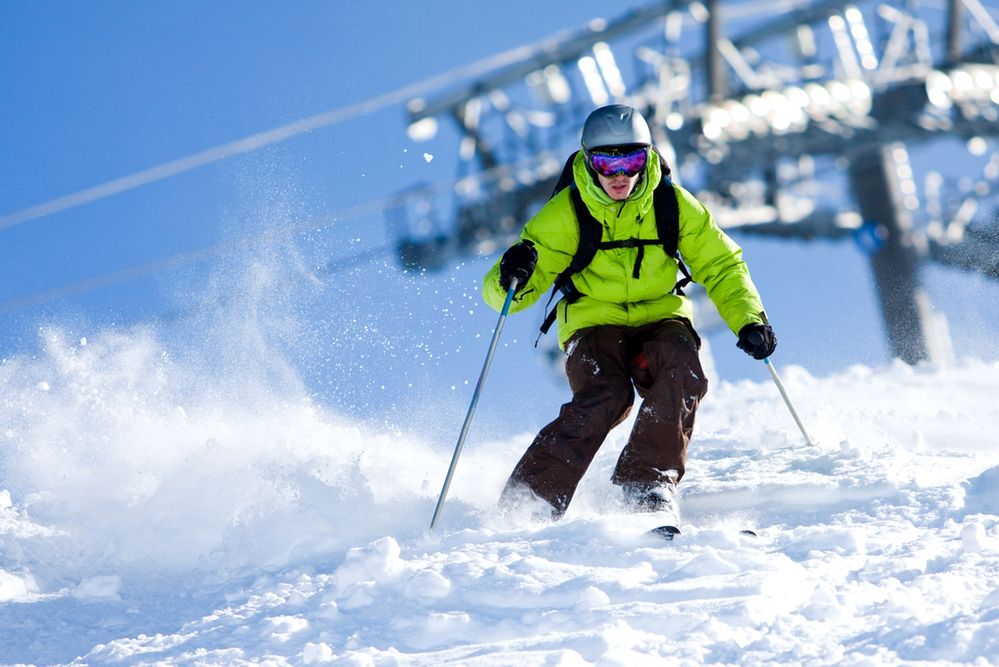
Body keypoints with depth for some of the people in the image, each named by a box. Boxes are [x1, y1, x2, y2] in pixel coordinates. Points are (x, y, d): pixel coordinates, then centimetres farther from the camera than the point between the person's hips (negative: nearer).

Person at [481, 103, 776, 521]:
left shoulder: (673, 204, -5)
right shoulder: (565, 214, -10)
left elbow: (721, 266, 5)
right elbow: (501, 293, -10)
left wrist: (749, 320, -12)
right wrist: (512, 279, -35)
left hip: (660, 319, 2)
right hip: (594, 325, -2)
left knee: (681, 371, -32)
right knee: (604, 397, -32)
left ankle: (648, 484, -26)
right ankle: (527, 501, -26)